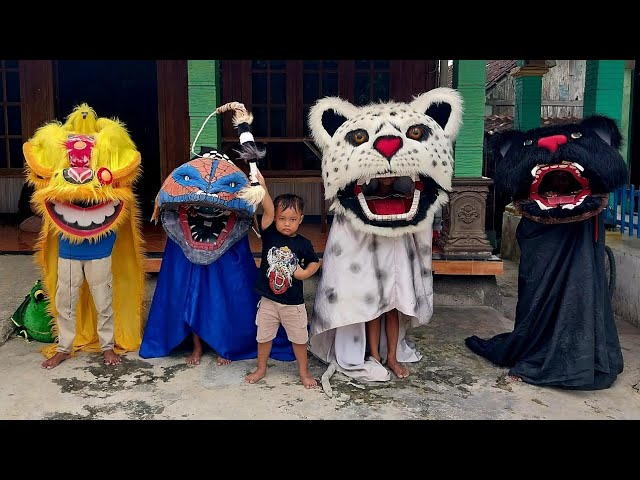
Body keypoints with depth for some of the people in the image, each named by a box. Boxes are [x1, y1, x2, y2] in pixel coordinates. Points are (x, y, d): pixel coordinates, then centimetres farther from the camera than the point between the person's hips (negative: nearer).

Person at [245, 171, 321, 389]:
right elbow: (267, 210, -21)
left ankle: (304, 371, 31)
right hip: (268, 299, 1)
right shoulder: (270, 235, -7)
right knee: (263, 336, 15)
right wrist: (261, 186, -33)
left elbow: (315, 262, 8)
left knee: (299, 338, 12)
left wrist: (305, 272, -12)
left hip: (293, 302, 0)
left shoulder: (303, 244, -6)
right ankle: (261, 368, 36)